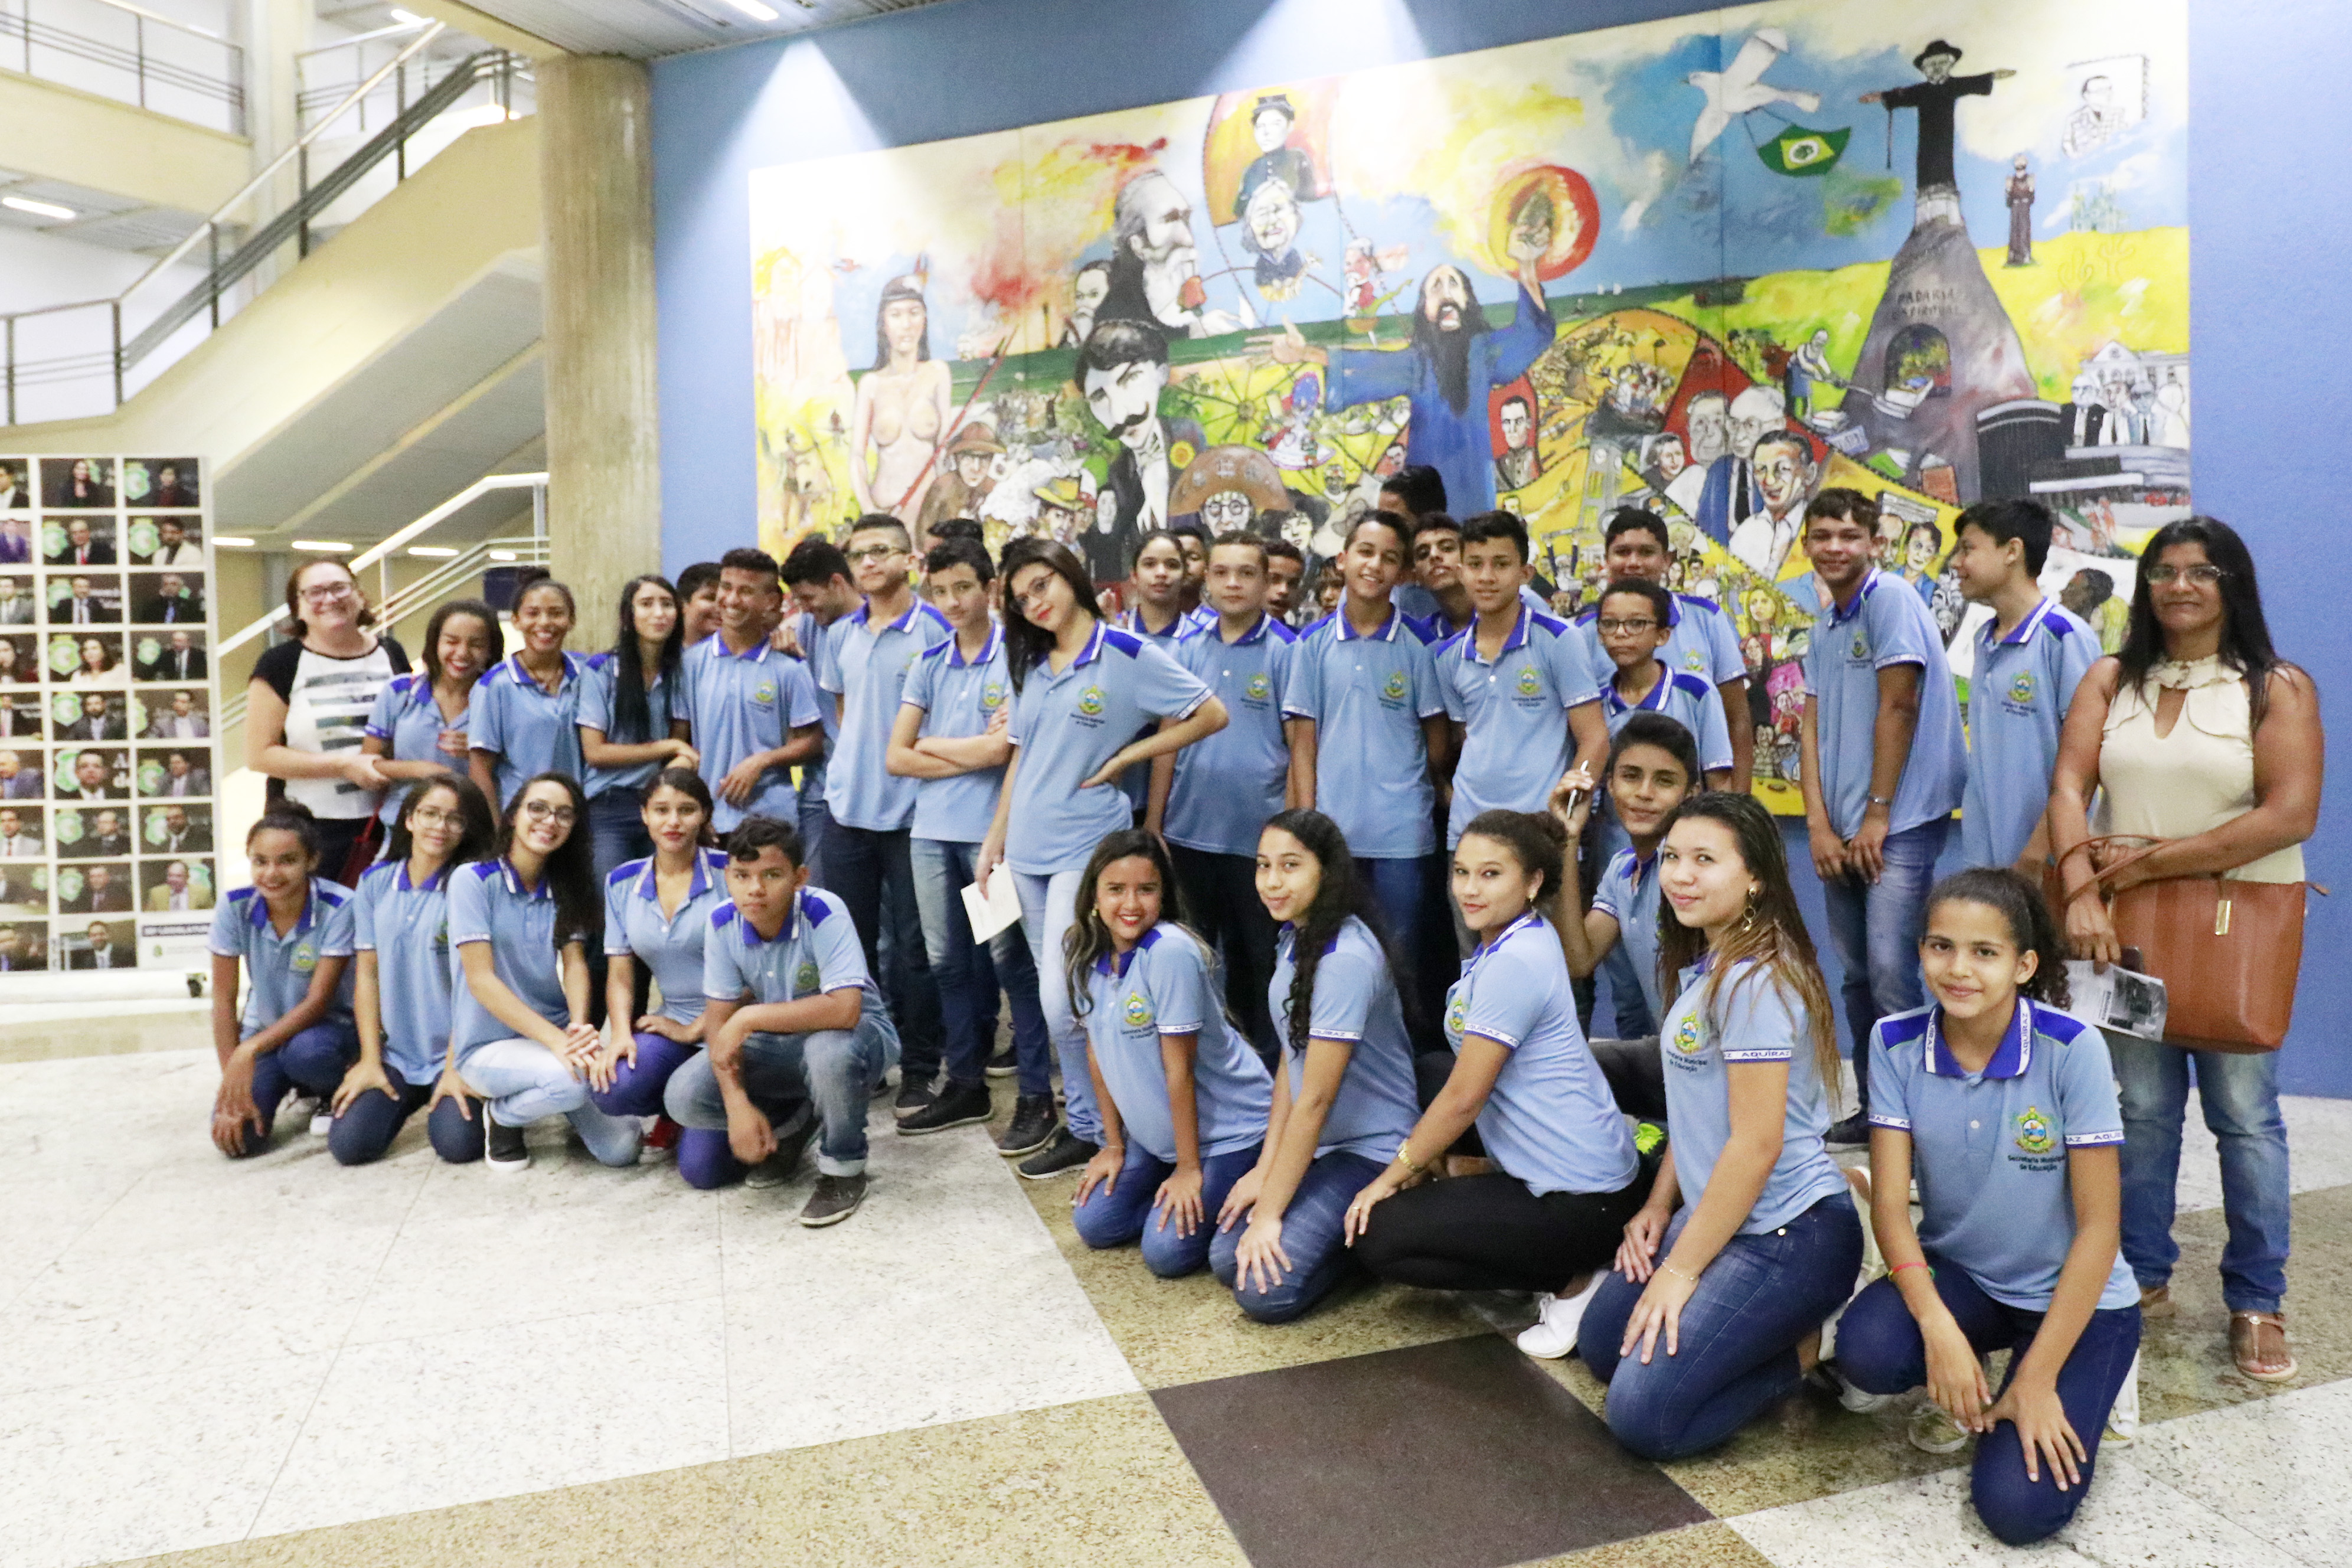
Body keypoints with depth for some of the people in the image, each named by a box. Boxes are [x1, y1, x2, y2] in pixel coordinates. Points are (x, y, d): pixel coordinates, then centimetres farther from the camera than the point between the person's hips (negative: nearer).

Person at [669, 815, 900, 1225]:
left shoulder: (823, 912, -28)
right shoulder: (723, 923, -13)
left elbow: (844, 1009, -39)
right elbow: (719, 1019, -9)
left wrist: (749, 1018, -34)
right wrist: (738, 1104, -21)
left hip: (855, 1032, -5)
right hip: (776, 1043, 5)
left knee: (830, 1050, -40)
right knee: (683, 1097, -14)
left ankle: (844, 1168, -10)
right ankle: (793, 1124, 14)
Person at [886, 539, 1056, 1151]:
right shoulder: (929, 664, 10)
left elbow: (999, 750, -16)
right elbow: (895, 757, 5)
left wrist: (932, 744, 0)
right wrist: (972, 753, -7)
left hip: (992, 830, -6)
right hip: (931, 830, 6)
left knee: (1010, 960, -1)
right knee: (948, 961, 12)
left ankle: (1037, 1098, 9)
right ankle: (966, 1085, 26)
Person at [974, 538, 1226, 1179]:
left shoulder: (1127, 655, -7)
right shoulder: (1033, 665, 12)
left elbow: (1212, 714, -8)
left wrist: (1125, 756, -9)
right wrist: (995, 838, 15)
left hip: (1086, 845, -6)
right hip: (1028, 848, 7)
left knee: (1061, 1000, -12)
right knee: (1057, 997, 11)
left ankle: (1091, 1129, 7)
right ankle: (1084, 1118, 23)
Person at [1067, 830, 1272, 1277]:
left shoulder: (1170, 952, -29)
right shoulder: (1086, 954, -7)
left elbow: (1179, 1068, -24)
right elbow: (1097, 1052, 3)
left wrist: (1189, 1168, -16)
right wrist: (1114, 1144, 8)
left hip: (1225, 1127, -7)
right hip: (1153, 1130, 7)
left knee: (1166, 1251, -11)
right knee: (1093, 1224, 5)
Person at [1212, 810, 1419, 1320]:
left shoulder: (1346, 959, -27)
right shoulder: (1296, 936, 1)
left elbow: (1315, 1099, -24)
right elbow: (1291, 1059, 4)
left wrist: (1270, 1212, -18)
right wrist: (1264, 1168, 0)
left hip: (1373, 1148, -8)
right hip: (1316, 1141, 8)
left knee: (1265, 1290, -16)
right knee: (1226, 1258, 0)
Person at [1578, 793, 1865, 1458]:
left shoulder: (1756, 982, -22)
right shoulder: (1701, 965, 8)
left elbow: (1756, 1144, -23)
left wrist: (1680, 1270, -17)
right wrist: (1659, 1206, 9)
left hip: (1790, 1234, -10)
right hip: (1715, 1213, 10)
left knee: (1643, 1415, -12)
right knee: (1600, 1344, 15)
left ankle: (1804, 1350, 5)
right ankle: (1773, 1329, 19)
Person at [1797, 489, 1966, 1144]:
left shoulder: (1890, 599, -8)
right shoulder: (1824, 625, 14)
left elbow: (1898, 708, -13)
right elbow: (1812, 728, 9)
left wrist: (1877, 814, -12)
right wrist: (1819, 824, -1)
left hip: (1899, 821, -8)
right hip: (1842, 830, 8)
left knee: (1890, 973, -11)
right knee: (1857, 975, 13)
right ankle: (1873, 1109, 23)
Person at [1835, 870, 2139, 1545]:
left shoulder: (2072, 1048, -21)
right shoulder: (1896, 1042, -12)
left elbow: (2099, 1225, -17)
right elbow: (1890, 1202, -13)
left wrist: (2037, 1377, -18)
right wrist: (1937, 1324, -29)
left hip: (2073, 1298, -2)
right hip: (1957, 1275, 3)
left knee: (2019, 1507, -20)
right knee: (1864, 1351, -30)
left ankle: (2085, 1388, 13)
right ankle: (1963, 1391, 7)